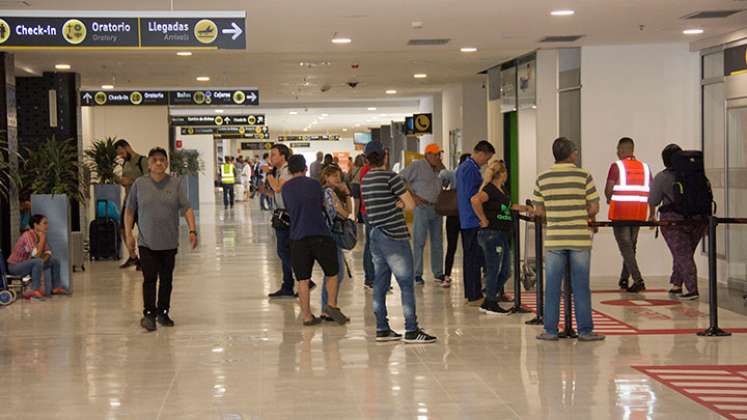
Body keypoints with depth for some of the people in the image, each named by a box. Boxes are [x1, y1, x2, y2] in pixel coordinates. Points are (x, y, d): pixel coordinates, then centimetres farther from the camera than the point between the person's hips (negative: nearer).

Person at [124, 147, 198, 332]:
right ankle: (149, 314, -6)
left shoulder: (176, 184, 2)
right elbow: (129, 211, 7)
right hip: (147, 242, -1)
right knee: (149, 278, -8)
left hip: (169, 242, 1)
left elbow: (186, 209, -1)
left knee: (166, 279, 9)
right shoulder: (139, 184, 2)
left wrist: (192, 230, -13)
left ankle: (163, 313, 20)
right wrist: (128, 234, 0)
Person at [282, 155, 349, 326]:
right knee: (332, 273, 14)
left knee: (303, 280, 7)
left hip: (298, 238, 2)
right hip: (320, 235, -1)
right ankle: (331, 305, 1)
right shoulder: (314, 184, 3)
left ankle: (307, 316, 7)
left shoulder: (285, 188, 6)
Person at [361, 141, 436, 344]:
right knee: (407, 283, -4)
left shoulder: (365, 180, 11)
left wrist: (397, 203, 4)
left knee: (380, 283, 10)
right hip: (393, 236, -8)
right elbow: (411, 205, -11)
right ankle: (411, 330, -4)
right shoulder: (390, 177, -13)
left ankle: (382, 329, 13)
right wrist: (401, 201, 6)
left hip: (375, 234, 8)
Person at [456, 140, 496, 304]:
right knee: (475, 258, -6)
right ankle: (475, 296, -3)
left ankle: (470, 294, 20)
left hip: (466, 220, 11)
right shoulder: (471, 169, -17)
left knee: (469, 257, 14)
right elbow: (472, 196, -22)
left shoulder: (463, 166, 16)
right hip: (474, 220, -11)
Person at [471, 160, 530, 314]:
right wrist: (484, 219, -26)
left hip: (502, 235, 10)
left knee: (505, 271, 13)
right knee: (494, 270, -1)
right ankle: (491, 304, 10)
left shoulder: (501, 190, 14)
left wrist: (518, 207, 23)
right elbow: (475, 200, -33)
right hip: (491, 234, -10)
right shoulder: (490, 189, -16)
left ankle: (488, 303, 21)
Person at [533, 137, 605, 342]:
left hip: (554, 239, 2)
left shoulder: (542, 178, 2)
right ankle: (585, 330, 9)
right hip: (579, 239, -1)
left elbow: (538, 210, 6)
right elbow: (594, 208, -5)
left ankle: (550, 330, 10)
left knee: (552, 286, 7)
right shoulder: (583, 176, -5)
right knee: (581, 286, 5)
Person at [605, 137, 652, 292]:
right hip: (639, 214, 5)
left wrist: (609, 199, 10)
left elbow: (608, 189, -10)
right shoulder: (644, 167, 8)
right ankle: (624, 279, 26)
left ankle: (638, 280, -16)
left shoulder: (616, 166, -6)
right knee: (631, 246, 18)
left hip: (620, 212, -5)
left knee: (625, 247, -4)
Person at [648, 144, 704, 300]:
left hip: (674, 220, -4)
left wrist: (652, 216, 20)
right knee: (685, 254, 18)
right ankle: (676, 284, 27)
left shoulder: (662, 177, -5)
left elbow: (653, 201, 0)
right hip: (697, 220, 4)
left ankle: (692, 289, -10)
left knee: (683, 255, -2)